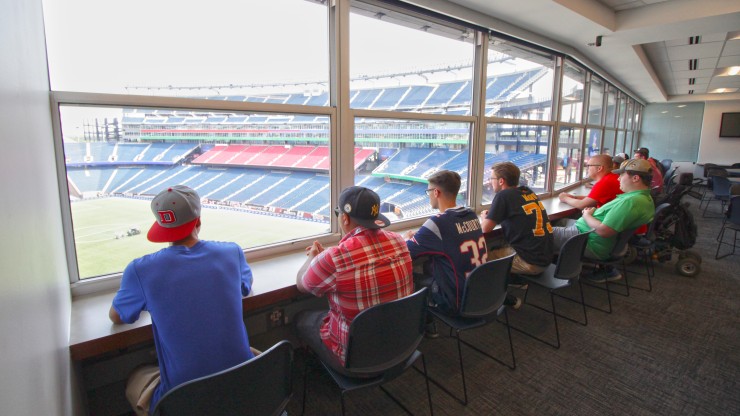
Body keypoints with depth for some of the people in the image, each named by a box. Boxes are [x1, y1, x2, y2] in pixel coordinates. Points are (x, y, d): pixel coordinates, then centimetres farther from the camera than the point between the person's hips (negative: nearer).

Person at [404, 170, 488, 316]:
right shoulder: (472, 215, 0)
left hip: (458, 303, -7)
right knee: (427, 276, 22)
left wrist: (408, 238, 7)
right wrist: (419, 236, 12)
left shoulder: (438, 222, -24)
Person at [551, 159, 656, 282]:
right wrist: (594, 212, 4)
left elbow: (603, 231, -27)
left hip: (591, 244, -10)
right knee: (563, 221, 26)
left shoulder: (631, 201, -25)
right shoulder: (646, 198, 8)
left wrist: (587, 215, -9)